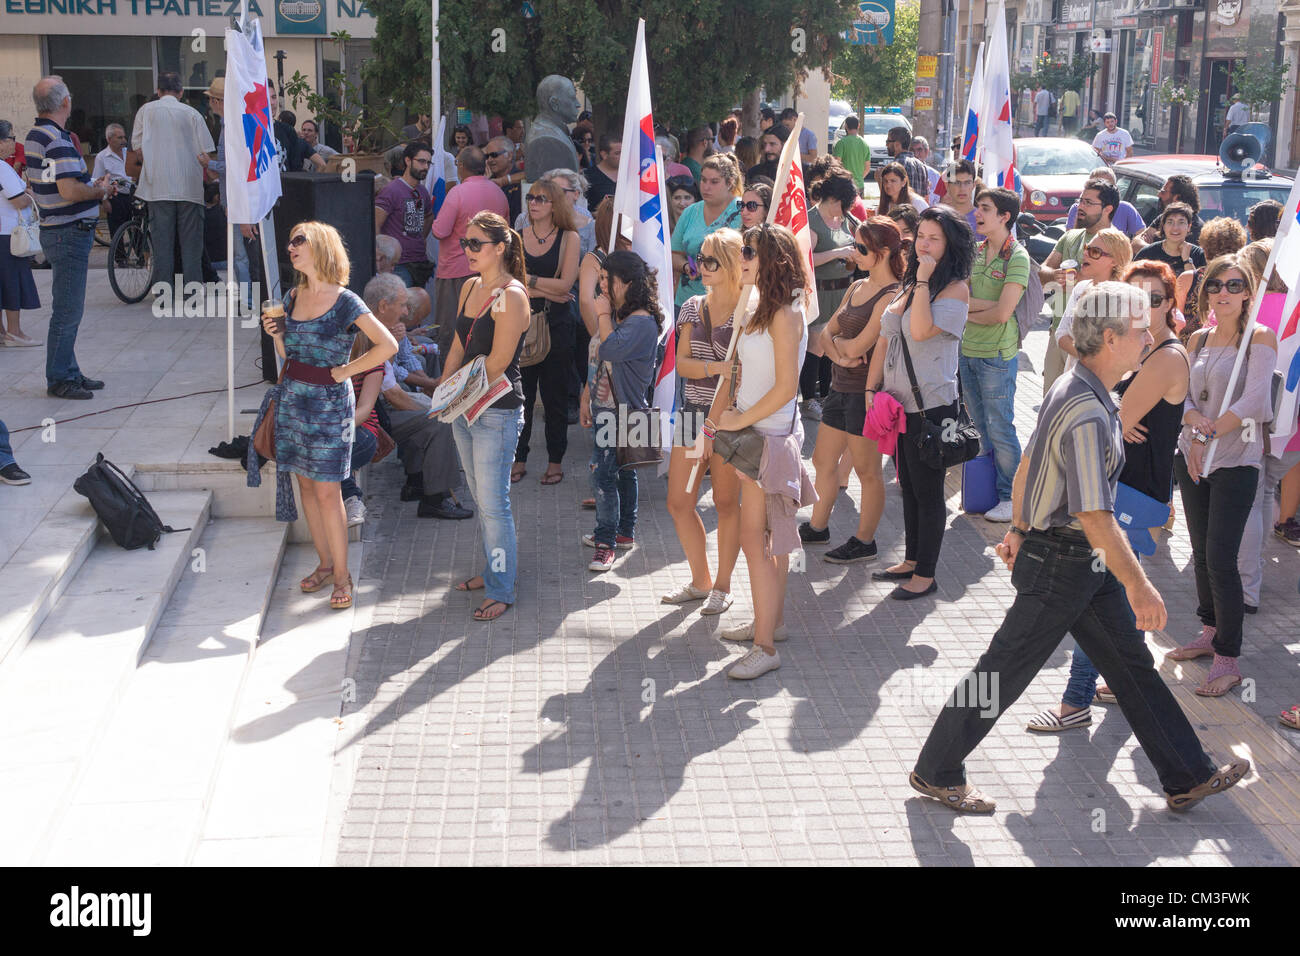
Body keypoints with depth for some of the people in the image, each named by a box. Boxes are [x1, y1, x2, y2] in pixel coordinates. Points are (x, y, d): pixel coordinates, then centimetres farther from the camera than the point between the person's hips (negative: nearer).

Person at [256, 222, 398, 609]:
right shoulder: (293, 297, 8)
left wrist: (346, 371, -11)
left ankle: (341, 575, 7)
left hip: (329, 402, -6)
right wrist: (276, 334, -3)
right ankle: (325, 563, 24)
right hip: (292, 399, 6)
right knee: (306, 485, 11)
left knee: (327, 492, -4)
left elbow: (388, 346, -16)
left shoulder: (345, 301, -11)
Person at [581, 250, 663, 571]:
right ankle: (624, 532, 27)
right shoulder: (615, 316, 13)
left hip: (623, 412, -9)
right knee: (621, 471, 17)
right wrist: (586, 399, 18)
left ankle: (606, 543, -6)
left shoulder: (642, 322, -17)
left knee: (603, 474, -11)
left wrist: (603, 315, -17)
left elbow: (612, 349, -32)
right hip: (606, 408, 9)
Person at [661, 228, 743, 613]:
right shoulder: (693, 307, 9)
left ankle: (722, 586, 19)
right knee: (678, 503, 6)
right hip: (693, 412, 5)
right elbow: (681, 363, 1)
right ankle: (700, 581, 24)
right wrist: (717, 368, -15)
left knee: (726, 502, 4)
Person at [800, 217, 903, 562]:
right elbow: (826, 333, 10)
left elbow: (859, 345, -22)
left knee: (866, 470, 4)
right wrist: (838, 353, -10)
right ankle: (817, 528, 33)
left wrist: (839, 341, -2)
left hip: (867, 391, -9)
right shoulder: (857, 287, 11)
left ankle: (864, 542, 16)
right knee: (823, 460, 17)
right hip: (841, 387, 9)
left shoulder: (892, 297, -17)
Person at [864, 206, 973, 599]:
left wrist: (924, 279, -20)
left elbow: (922, 330, -27)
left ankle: (925, 575, 10)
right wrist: (871, 389, 8)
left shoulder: (956, 289, -11)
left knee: (927, 490, 1)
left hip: (931, 407, -8)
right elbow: (886, 340, 14)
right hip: (898, 403, 8)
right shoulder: (909, 284, 12)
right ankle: (911, 560, 30)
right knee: (909, 486, 17)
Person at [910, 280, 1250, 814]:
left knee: (1132, 663, 14)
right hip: (1060, 565, -10)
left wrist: (1020, 529, 26)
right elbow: (1096, 517, -29)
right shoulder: (1087, 415, -27)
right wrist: (1139, 586, -22)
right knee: (1003, 673, 4)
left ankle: (1187, 779, 25)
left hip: (1088, 566, 10)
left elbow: (1027, 462, 16)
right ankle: (934, 773, 19)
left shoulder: (1072, 388, 4)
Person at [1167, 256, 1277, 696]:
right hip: (1191, 458, 6)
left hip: (1236, 462, -6)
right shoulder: (1197, 339, 10)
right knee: (1201, 552, 13)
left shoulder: (1261, 338, -6)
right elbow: (1182, 396, 6)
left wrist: (1208, 436, -15)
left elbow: (1252, 401, -15)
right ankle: (1210, 633, 29)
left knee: (1220, 558, -9)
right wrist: (1196, 423, -15)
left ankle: (1228, 660, -2)